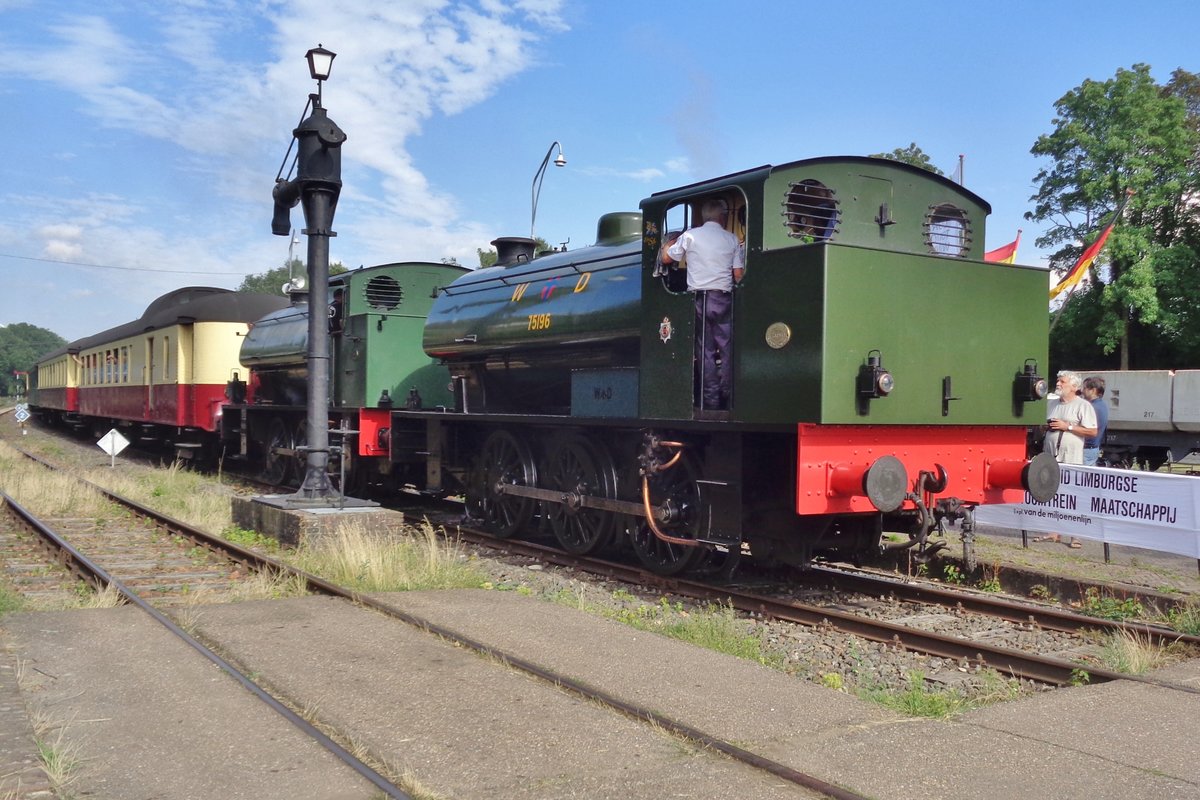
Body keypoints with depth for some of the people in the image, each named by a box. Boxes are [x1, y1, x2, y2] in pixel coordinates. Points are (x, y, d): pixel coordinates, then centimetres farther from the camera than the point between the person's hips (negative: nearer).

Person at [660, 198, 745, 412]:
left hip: (698, 298, 0)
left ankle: (710, 399, 2)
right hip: (723, 298, 0)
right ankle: (726, 396, 2)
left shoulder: (690, 236, 0)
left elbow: (666, 258, 9)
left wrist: (669, 243, 26)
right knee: (727, 348, 6)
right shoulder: (732, 240, 3)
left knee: (705, 350, 4)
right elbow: (738, 274, 2)